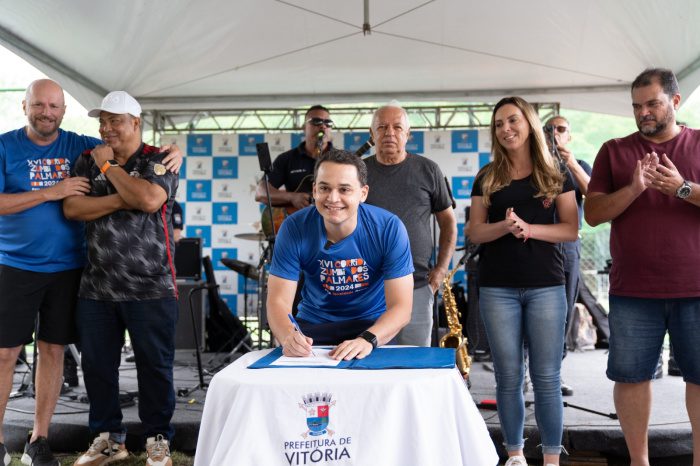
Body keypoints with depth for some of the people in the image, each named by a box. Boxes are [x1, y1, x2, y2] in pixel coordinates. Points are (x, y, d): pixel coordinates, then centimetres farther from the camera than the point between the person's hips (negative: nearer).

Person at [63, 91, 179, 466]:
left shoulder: (158, 160, 0)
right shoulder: (87, 161, 12)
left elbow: (149, 199, -20)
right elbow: (71, 208, -3)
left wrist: (109, 166, -7)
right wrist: (122, 199, -13)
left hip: (151, 287, -4)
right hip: (96, 287, 4)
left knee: (154, 365, 3)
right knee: (97, 364, 10)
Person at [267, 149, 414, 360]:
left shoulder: (389, 228, -18)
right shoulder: (294, 228, -15)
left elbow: (401, 307, -18)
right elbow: (278, 299, -15)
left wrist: (368, 339, -37)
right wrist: (288, 336, -36)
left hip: (374, 325, -1)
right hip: (313, 324, 2)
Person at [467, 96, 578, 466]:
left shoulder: (556, 175, 6)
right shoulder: (487, 178, 8)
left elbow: (571, 229, 0)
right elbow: (475, 233, 4)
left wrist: (529, 228, -16)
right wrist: (505, 226, -16)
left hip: (546, 286, -1)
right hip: (497, 288, 1)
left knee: (546, 377, 1)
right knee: (508, 376, 5)